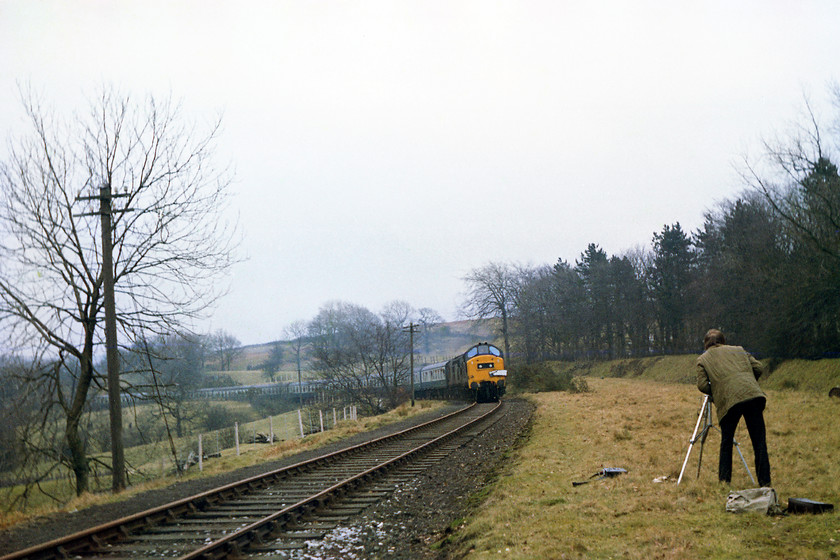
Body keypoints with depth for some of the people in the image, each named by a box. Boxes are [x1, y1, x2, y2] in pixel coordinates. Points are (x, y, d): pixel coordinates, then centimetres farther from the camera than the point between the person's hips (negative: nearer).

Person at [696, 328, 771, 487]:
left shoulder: (703, 359, 16)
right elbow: (759, 368, 19)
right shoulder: (738, 350, 24)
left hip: (729, 401, -2)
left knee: (726, 443, 13)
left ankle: (724, 479, 12)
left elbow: (702, 385, 4)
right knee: (759, 442, 6)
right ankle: (765, 481, 6)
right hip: (754, 396, 2)